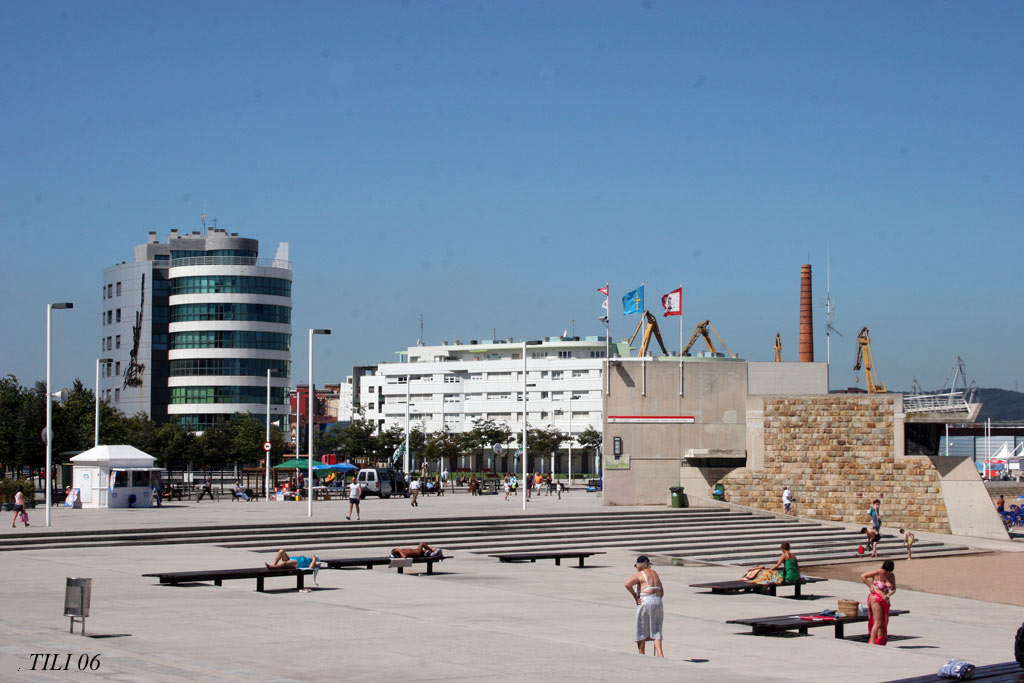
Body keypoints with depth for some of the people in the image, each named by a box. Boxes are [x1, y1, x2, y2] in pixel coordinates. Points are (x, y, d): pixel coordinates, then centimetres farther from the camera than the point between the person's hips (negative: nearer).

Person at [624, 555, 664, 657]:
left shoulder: (640, 574, -3)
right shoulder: (655, 573, 17)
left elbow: (627, 583, -21)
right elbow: (662, 592, 18)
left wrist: (635, 597, -12)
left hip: (645, 603, -6)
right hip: (658, 602, 6)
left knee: (641, 633, 7)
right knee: (656, 631, 5)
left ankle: (642, 656, 10)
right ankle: (659, 654, -13)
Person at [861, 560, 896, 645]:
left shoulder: (892, 576, 5)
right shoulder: (877, 573, -10)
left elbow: (894, 589, 7)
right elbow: (862, 576, -13)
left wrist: (888, 595, -12)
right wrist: (870, 586, -12)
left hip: (885, 600, 6)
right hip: (876, 598, -6)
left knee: (883, 623, 9)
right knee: (878, 622, -12)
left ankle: (881, 643, 15)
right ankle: (871, 642, -11)